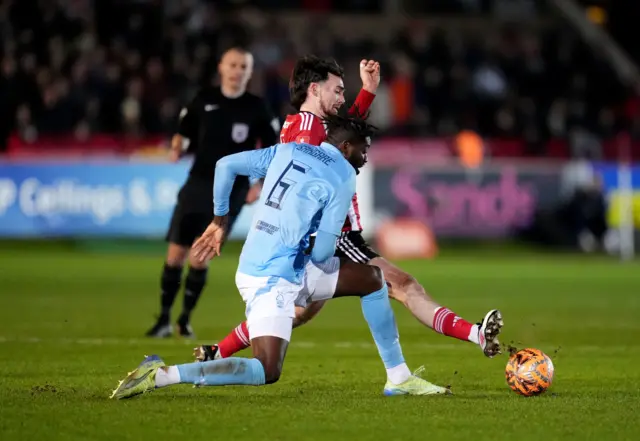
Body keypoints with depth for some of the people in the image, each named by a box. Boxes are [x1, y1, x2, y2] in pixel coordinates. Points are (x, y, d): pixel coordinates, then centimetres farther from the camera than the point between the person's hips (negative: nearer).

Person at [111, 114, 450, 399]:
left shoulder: (288, 150, 10)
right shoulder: (343, 176, -9)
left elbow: (225, 165, 10)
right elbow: (322, 252, -13)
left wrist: (220, 220, 18)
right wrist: (314, 255, 11)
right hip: (274, 277, -9)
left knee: (372, 278, 17)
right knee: (267, 371, -18)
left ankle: (399, 378, 22)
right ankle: (162, 375, -20)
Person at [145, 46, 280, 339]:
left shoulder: (257, 109, 0)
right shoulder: (203, 100, 4)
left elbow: (272, 150, 5)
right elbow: (183, 134, 13)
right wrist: (177, 148, -9)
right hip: (197, 183, 2)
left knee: (199, 259, -6)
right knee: (176, 253, -4)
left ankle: (185, 319, 10)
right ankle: (164, 319, 8)